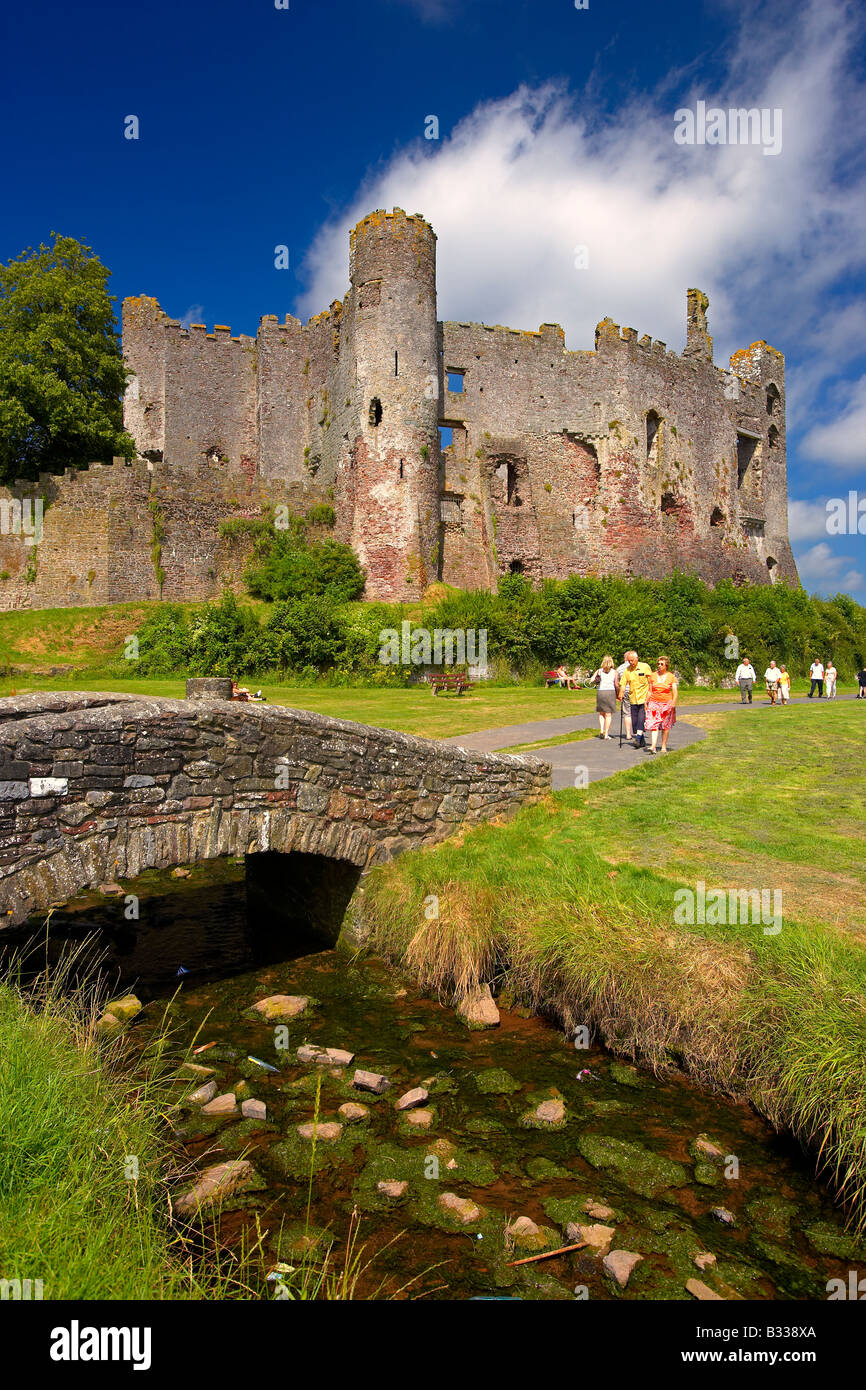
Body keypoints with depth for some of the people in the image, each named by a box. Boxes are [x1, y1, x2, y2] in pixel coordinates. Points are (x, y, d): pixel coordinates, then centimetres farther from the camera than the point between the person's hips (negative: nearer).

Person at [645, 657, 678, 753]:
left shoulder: (671, 677, 1)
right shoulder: (653, 675, 7)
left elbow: (675, 691, -4)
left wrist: (673, 703, -17)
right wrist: (646, 702, 6)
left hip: (666, 703, -1)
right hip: (654, 702, 1)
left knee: (665, 726, 4)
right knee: (653, 724, -11)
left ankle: (663, 747, 13)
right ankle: (653, 746, -19)